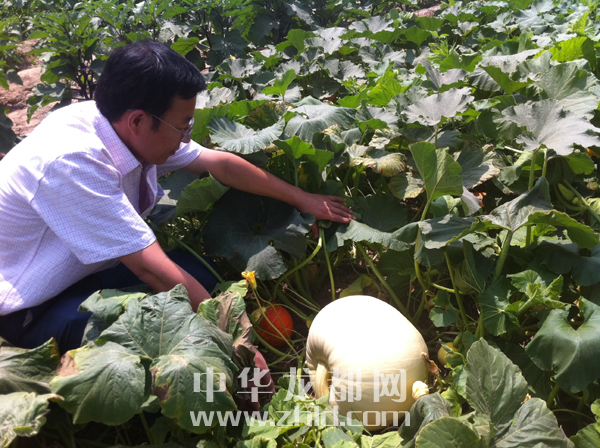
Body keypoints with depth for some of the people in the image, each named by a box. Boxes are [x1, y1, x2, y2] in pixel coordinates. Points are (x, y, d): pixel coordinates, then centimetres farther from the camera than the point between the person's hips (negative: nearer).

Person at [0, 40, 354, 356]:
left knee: (202, 275, -8)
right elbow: (151, 268, -32)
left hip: (82, 272, 7)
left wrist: (302, 199, 6)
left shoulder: (132, 129, -11)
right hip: (28, 312, -7)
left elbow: (220, 164, -1)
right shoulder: (72, 161, -34)